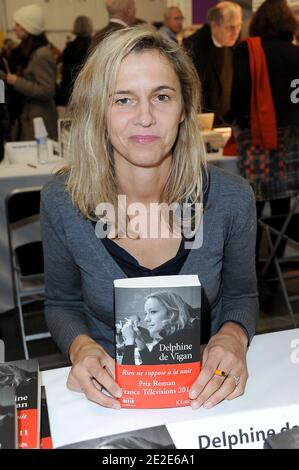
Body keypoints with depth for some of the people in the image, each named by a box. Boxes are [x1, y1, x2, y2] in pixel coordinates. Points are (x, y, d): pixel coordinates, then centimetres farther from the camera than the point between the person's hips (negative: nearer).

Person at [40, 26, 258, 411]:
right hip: (106, 391, -1)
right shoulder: (60, 202, -12)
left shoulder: (232, 199, -12)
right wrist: (80, 346, -16)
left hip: (202, 390, 2)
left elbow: (240, 296, 5)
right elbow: (62, 304, 4)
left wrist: (233, 336, -16)